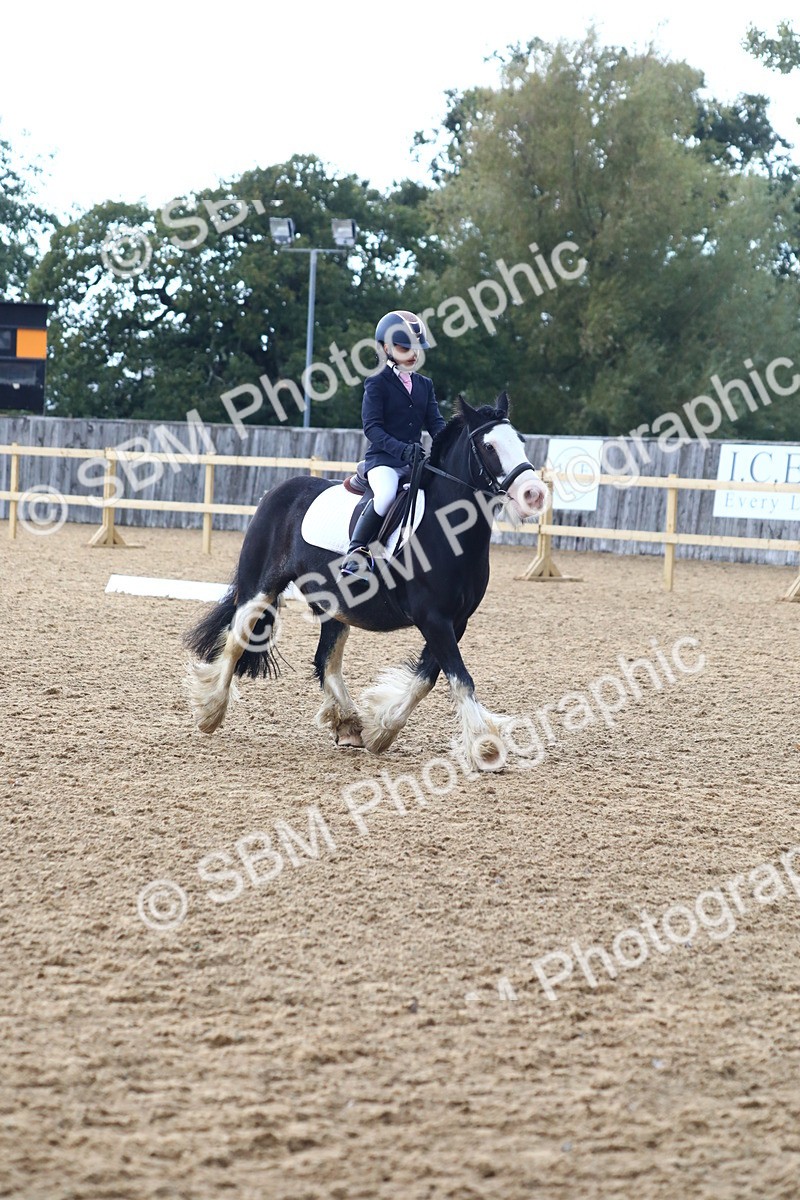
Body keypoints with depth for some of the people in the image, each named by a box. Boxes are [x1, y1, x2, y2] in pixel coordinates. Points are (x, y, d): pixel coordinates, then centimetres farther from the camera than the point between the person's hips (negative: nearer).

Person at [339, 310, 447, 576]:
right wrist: (402, 449, -27)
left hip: (415, 461, 6)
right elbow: (372, 427, -12)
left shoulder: (424, 385, 16)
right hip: (383, 459, -6)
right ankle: (356, 552, -27)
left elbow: (435, 423, 10)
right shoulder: (377, 383, -2)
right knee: (386, 494, -36)